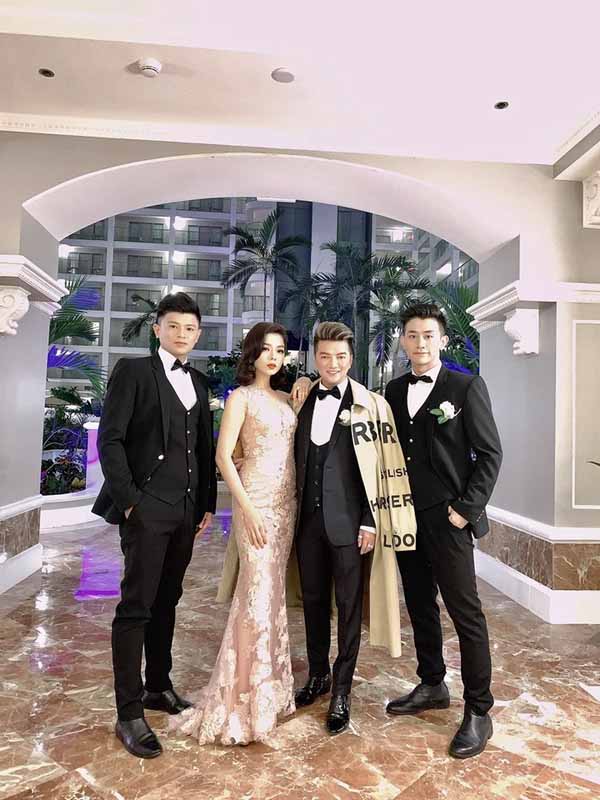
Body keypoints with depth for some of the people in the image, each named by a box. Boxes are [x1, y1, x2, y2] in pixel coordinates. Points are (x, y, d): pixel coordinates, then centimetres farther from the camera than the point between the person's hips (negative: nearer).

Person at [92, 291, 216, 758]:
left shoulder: (199, 382, 14)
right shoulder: (133, 371, -3)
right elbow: (110, 439, -9)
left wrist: (208, 504, 10)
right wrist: (128, 500, -14)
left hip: (187, 509, 6)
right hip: (147, 507, -6)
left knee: (167, 602, 16)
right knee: (137, 606, 0)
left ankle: (158, 685, 31)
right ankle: (129, 713, 12)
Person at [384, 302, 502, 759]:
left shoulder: (467, 387, -6)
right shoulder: (394, 390, 9)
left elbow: (489, 453, -7)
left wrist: (467, 509, -12)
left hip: (447, 519, -5)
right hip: (405, 517, 5)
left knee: (465, 613, 2)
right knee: (420, 606, 16)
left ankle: (478, 711, 18)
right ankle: (432, 687, 35)